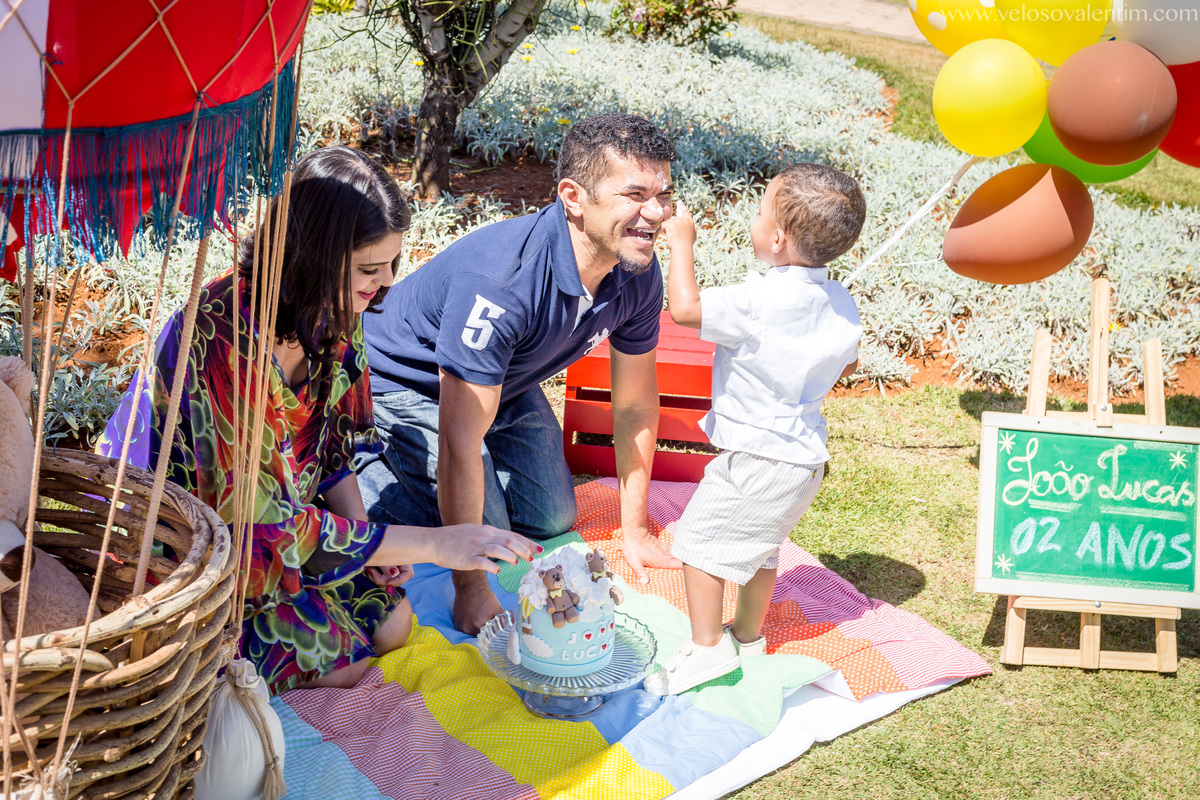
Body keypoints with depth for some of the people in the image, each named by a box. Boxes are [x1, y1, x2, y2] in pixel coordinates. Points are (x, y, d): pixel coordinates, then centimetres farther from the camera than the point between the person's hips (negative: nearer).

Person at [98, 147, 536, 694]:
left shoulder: (334, 312, -10)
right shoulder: (220, 336, -35)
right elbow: (256, 517, -34)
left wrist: (364, 531, -13)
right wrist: (432, 544, -34)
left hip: (269, 518, 7)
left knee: (390, 620, -1)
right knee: (335, 659, -15)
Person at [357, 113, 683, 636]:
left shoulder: (638, 276, -20)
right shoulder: (500, 283, -42)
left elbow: (635, 404, -5)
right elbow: (460, 448, -38)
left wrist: (634, 530, -1)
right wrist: (471, 592, -34)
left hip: (506, 383, 7)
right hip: (408, 382, -7)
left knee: (551, 520, 11)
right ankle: (361, 472, 9)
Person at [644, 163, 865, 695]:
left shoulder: (761, 302, -27)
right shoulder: (840, 302, 0)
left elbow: (685, 307, -28)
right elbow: (847, 365, 15)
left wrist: (681, 243, -14)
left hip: (757, 458, -9)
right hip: (804, 456, 9)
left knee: (698, 539, 4)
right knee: (758, 547, 24)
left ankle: (707, 647, 10)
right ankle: (750, 636, 37)